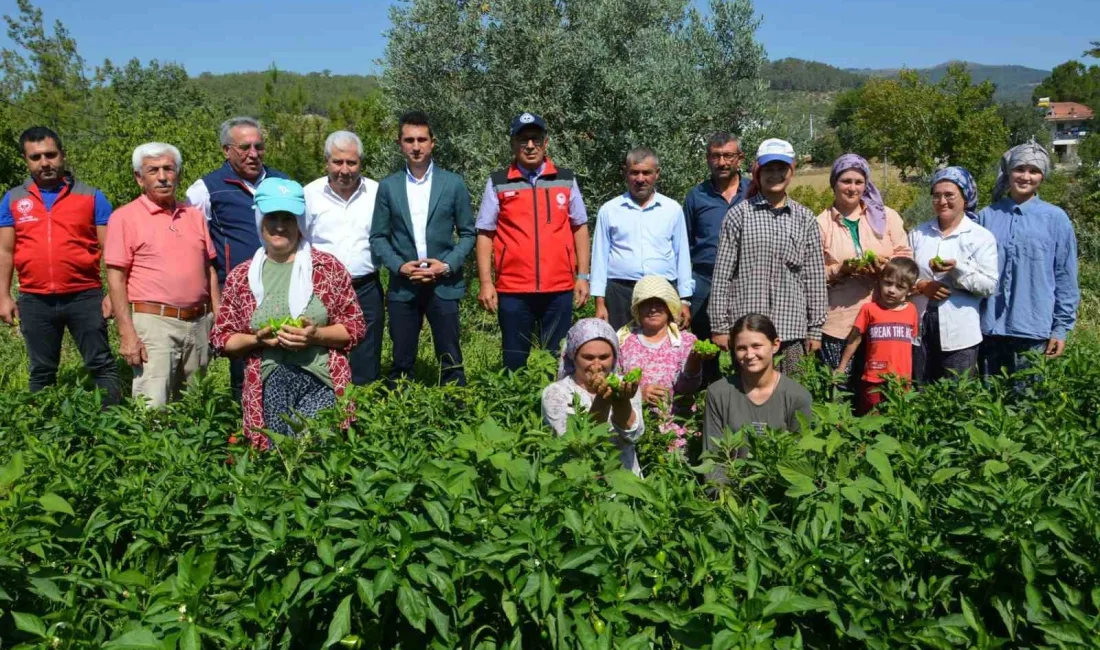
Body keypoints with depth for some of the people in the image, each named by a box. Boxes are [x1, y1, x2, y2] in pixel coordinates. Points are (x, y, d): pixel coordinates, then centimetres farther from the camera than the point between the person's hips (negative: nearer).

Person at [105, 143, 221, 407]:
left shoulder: (195, 216, 13)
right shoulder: (125, 217, -2)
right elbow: (116, 278, -6)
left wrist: (219, 319, 10)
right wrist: (127, 333, -14)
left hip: (199, 323, 5)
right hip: (153, 323, -5)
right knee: (153, 409, -11)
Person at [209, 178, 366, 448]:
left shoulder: (328, 267, 3)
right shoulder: (240, 277, 8)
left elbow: (355, 327, 4)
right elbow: (220, 337, 12)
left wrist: (316, 336, -13)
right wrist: (258, 339, -7)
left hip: (319, 380, -2)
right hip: (267, 386, 2)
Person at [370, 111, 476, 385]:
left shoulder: (453, 183, 2)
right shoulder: (388, 187, 5)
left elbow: (467, 233, 4)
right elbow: (378, 237, 7)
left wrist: (448, 265, -10)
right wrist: (399, 266, -9)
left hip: (444, 285, -1)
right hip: (403, 287, 1)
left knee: (450, 361, 3)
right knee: (401, 362, 9)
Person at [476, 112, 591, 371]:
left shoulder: (566, 180, 7)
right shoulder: (497, 183, 3)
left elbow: (580, 228, 10)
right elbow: (484, 234, 3)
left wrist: (583, 276, 4)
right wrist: (485, 283, -4)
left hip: (559, 288, 1)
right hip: (512, 289, -1)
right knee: (514, 362, 8)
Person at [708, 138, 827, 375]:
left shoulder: (805, 219, 9)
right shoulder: (739, 215, 2)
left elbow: (815, 277, 9)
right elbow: (722, 274, 0)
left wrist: (815, 329, 6)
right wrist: (719, 326, -2)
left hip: (792, 329, 2)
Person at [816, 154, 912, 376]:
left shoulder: (887, 216, 10)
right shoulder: (821, 223, 6)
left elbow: (907, 259, 8)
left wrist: (885, 265, -13)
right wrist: (841, 269, -15)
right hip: (838, 324, -1)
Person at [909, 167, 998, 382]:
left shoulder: (982, 237, -1)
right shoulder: (918, 234, 9)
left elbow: (989, 285, -7)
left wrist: (957, 268, -21)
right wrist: (920, 285, -12)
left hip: (959, 333, -3)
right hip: (919, 329, 3)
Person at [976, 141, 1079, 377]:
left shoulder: (1056, 218, 0)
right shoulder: (986, 216, 4)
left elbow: (1066, 278, 2)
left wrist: (1061, 328, -1)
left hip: (1034, 331, -2)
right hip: (989, 329, 2)